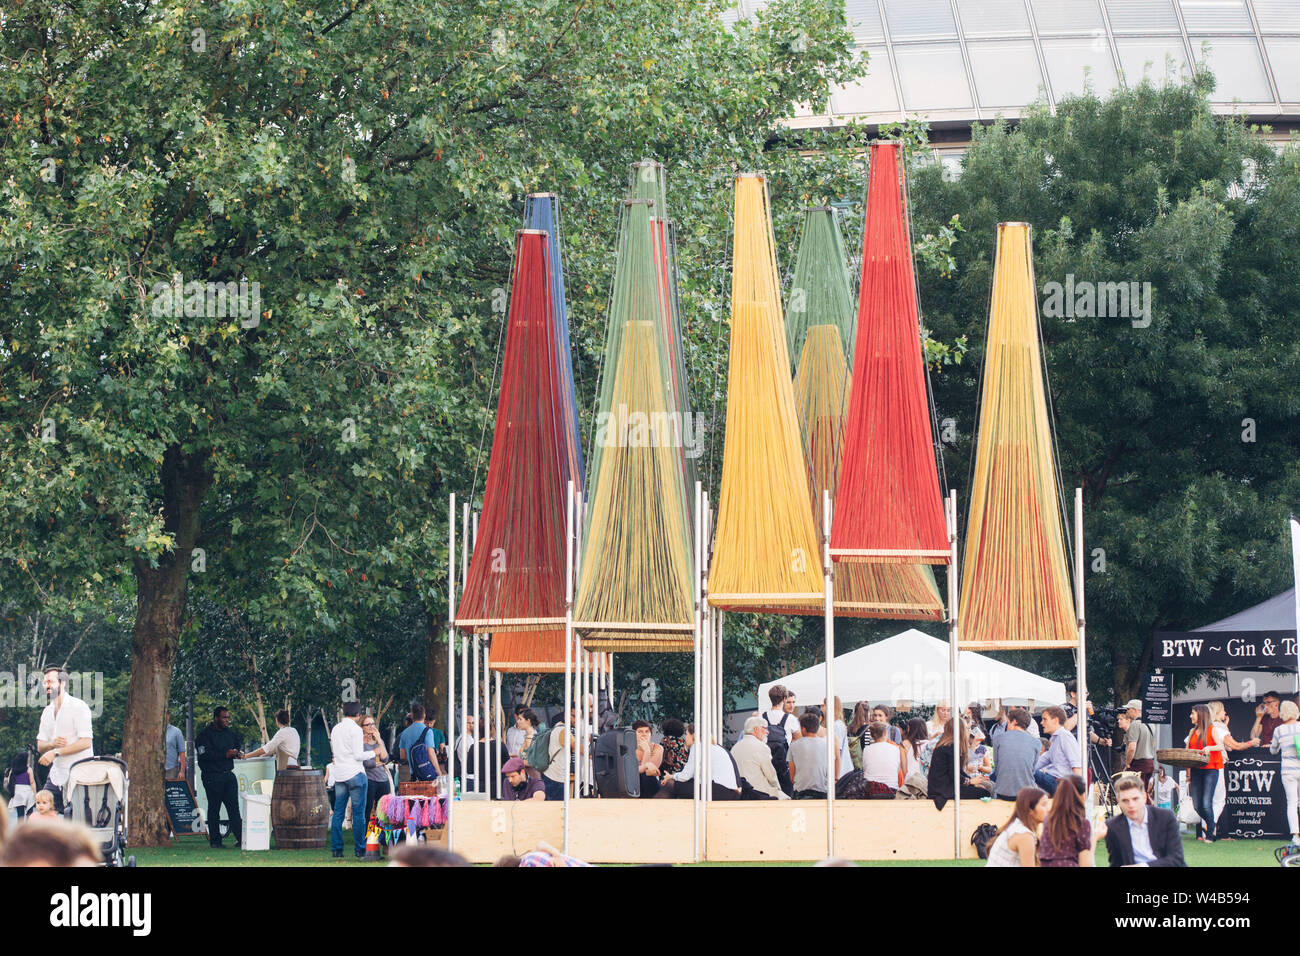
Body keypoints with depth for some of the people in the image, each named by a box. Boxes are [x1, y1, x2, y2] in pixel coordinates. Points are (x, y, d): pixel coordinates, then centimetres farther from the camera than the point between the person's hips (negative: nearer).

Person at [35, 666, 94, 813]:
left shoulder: (78, 706, -9)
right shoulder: (47, 711, 14)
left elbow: (86, 742, -16)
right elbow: (40, 746, 16)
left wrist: (56, 753, -20)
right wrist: (52, 744, -9)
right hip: (56, 776, 7)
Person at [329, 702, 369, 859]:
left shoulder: (335, 729, 12)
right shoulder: (355, 729, -10)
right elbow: (358, 755, -15)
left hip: (339, 775, 6)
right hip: (355, 774, -6)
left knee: (338, 813, 6)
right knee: (358, 813, -2)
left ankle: (336, 849, 4)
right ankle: (360, 850, -2)